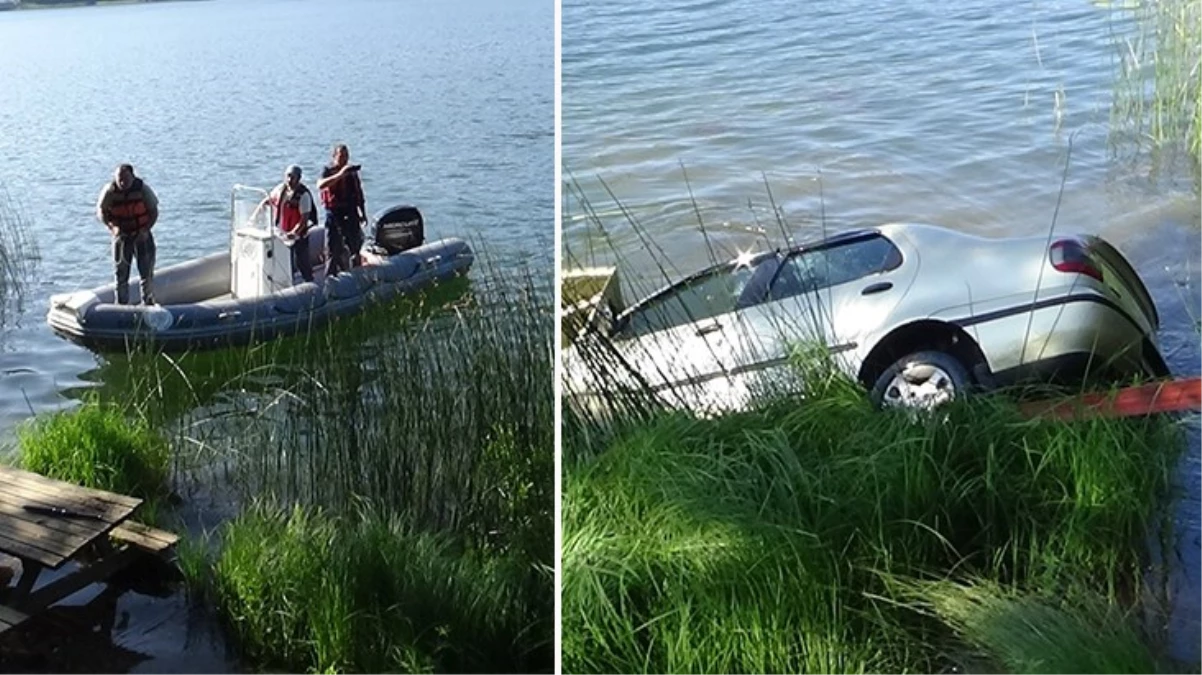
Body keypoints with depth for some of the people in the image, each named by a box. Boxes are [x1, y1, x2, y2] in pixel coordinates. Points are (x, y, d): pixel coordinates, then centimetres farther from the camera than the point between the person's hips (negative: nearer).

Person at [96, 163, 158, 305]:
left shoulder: (143, 189, -14)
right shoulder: (109, 191, -13)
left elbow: (154, 211, -6)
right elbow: (101, 211, -4)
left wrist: (146, 229, -20)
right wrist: (113, 226, -21)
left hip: (141, 234, 0)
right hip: (121, 235, 0)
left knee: (146, 270, -1)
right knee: (121, 272, 4)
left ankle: (148, 302, 12)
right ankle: (121, 303, 13)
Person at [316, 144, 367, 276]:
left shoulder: (352, 172, 10)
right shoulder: (328, 171, -4)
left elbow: (359, 194, 18)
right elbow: (320, 185, -26)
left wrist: (363, 213, 17)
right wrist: (340, 175, -33)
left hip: (351, 214, 4)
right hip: (334, 214, -4)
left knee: (354, 247, 10)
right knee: (334, 250, -1)